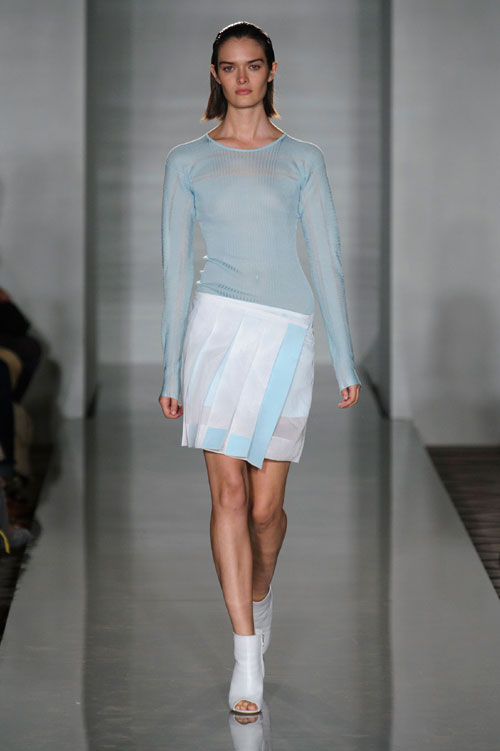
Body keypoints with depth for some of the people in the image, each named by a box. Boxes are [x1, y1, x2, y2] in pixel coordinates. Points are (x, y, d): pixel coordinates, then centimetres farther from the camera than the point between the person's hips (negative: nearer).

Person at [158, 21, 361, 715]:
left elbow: (327, 261, 9)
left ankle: (259, 594, 35)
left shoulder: (303, 160, 10)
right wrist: (170, 370, 7)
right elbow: (176, 268, 9)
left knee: (265, 505, 2)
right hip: (216, 324, 0)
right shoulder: (187, 162, 9)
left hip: (288, 332, 1)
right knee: (228, 490, -11)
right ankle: (248, 656, -9)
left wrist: (345, 361, 5)